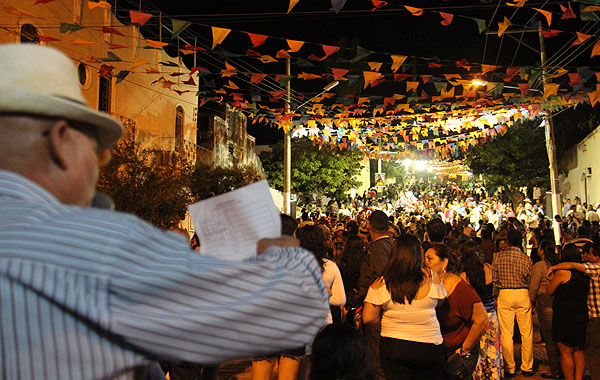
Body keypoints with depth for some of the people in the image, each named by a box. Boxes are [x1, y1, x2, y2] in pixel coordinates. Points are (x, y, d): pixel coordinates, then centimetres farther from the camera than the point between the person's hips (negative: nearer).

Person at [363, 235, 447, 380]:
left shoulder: (380, 284, -12)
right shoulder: (431, 277, -11)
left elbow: (368, 318, -9)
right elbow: (439, 300, 6)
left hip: (392, 346, 0)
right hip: (428, 346, 0)